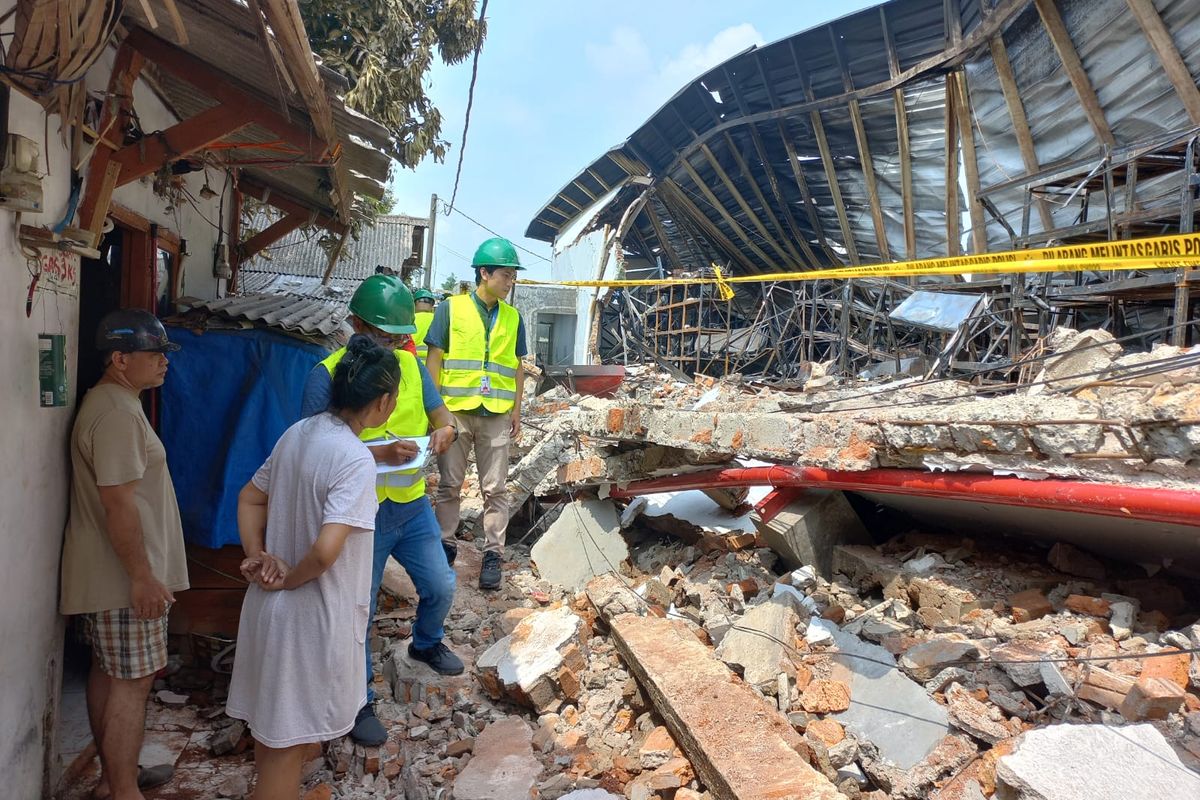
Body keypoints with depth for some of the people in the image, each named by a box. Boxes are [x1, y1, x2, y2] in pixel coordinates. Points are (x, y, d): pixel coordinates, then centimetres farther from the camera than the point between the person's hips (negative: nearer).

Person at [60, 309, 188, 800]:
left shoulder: (112, 402, 12)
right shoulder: (118, 413, -21)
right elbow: (118, 503, -24)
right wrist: (142, 576, -21)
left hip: (108, 574, 10)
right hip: (125, 576, -10)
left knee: (108, 672, 18)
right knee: (132, 682, -1)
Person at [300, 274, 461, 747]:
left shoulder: (410, 364, 1)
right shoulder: (326, 376, -16)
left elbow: (438, 411, 6)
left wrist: (445, 430, -18)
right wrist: (380, 454, -33)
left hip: (412, 504, 5)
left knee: (440, 587, 17)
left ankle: (427, 643, 49)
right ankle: (360, 703, 30)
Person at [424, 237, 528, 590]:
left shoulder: (513, 318, 10)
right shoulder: (451, 308, 0)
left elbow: (517, 366, 13)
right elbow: (434, 359, 0)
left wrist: (516, 410, 8)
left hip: (496, 414, 2)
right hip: (456, 410, -2)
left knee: (495, 488, 4)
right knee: (450, 484, 8)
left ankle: (493, 553, 13)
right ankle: (446, 544, 23)